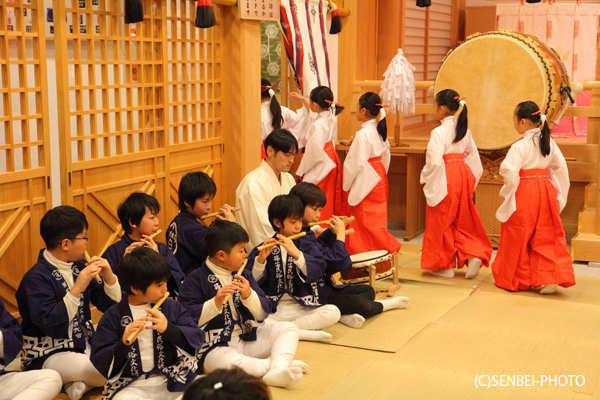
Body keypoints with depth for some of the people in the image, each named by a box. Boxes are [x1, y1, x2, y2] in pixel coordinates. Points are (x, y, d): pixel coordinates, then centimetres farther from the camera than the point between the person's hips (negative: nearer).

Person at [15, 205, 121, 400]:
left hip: (84, 346, 8)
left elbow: (110, 305, 9)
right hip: (48, 355, -8)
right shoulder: (36, 277, -16)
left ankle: (79, 383, -5)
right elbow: (48, 323, -25)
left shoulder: (79, 267, 6)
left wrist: (109, 278, -10)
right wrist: (77, 289, -30)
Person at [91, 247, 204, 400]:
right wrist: (123, 344, -24)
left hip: (172, 381, 2)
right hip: (131, 386, -2)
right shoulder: (113, 316, -2)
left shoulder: (171, 307, 7)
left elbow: (197, 338, -3)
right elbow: (99, 361, -6)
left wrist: (169, 329, -20)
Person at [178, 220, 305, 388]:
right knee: (225, 362, -40)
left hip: (247, 339, 7)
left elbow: (263, 314, 8)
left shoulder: (244, 275, 14)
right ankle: (279, 362, -24)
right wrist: (215, 303, -25)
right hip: (216, 347, -7)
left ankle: (278, 369, -31)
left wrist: (249, 296, -12)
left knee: (288, 328, -7)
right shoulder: (196, 280, -5)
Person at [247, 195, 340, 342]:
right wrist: (260, 259, -19)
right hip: (271, 310, -1)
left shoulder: (306, 247, 10)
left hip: (302, 309, 1)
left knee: (333, 313, -25)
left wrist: (296, 254, -20)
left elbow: (316, 272, -8)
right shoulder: (263, 249, 6)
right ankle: (304, 333, -22)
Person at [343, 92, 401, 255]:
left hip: (365, 180, -9)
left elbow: (357, 163, -21)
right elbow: (386, 156, 13)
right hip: (379, 177, 9)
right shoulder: (379, 131, 5)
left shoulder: (362, 134, -20)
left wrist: (348, 183, -10)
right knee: (376, 216, 16)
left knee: (365, 219, 1)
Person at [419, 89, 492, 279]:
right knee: (463, 220, 17)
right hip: (463, 174, 7)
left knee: (441, 222, 6)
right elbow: (473, 157, 12)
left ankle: (444, 265, 14)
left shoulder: (439, 132, -16)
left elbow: (434, 162, -22)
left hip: (444, 178, -7)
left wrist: (425, 177, -6)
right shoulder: (464, 130, 7)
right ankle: (474, 254, 2)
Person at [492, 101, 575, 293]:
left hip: (524, 193, -6)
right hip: (545, 191, 6)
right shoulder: (548, 142, 4)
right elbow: (561, 167, 10)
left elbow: (509, 172, -22)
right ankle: (551, 277, 4)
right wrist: (558, 193, 20)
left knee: (518, 238, 7)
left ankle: (513, 279, 19)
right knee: (545, 236, 11)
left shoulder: (519, 146, -16)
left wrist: (508, 191, -3)